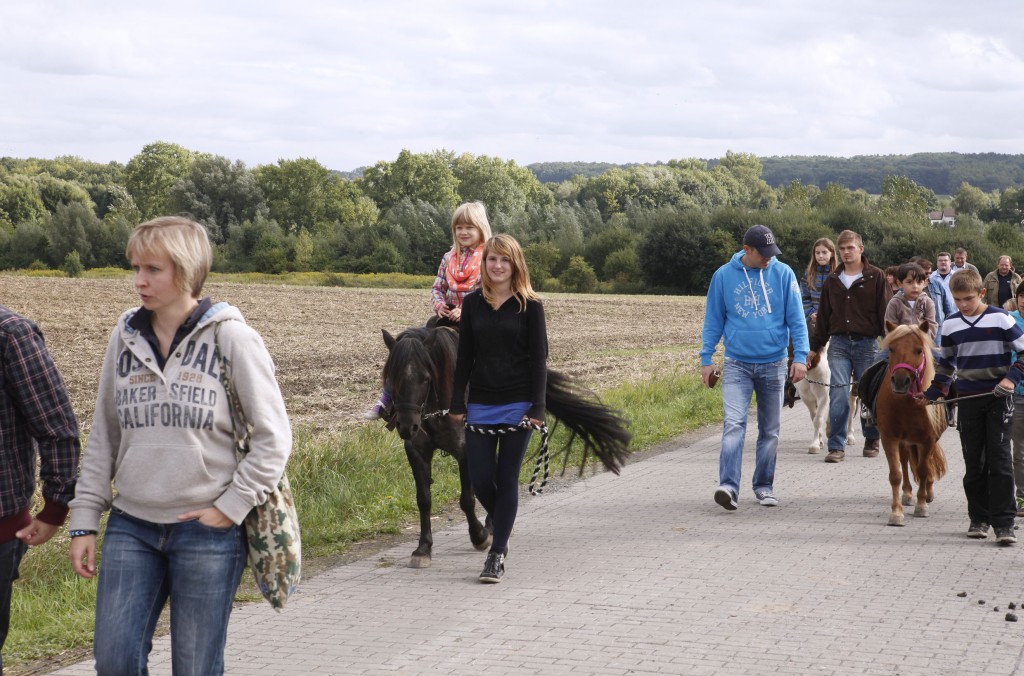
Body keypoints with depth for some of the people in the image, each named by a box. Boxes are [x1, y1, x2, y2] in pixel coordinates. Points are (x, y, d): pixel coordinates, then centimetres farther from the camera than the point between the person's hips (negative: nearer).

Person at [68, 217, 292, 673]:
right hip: (131, 528, 4)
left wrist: (230, 508, -10)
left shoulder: (231, 338, -6)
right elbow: (103, 437, 12)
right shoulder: (126, 338, 7)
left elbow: (273, 437, -5)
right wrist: (83, 520, 8)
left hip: (207, 532, -4)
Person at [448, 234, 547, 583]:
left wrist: (537, 408, -11)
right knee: (480, 478, 1)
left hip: (517, 405, -3)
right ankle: (499, 520, 33)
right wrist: (457, 403, 4)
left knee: (506, 479, 1)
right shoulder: (472, 303, 6)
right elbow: (464, 357, 8)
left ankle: (497, 554, 7)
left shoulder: (530, 306, -3)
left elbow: (539, 359, -4)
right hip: (480, 405, 3)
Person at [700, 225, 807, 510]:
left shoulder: (783, 274, -2)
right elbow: (713, 321, 6)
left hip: (773, 364, 1)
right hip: (737, 364, -1)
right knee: (734, 424, -15)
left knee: (770, 430, 9)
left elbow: (796, 319, -1)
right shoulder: (724, 276, 0)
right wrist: (706, 359, 4)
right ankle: (728, 486, -22)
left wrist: (800, 356, -9)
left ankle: (764, 486, 21)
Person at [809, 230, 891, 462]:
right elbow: (823, 316, 17)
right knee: (838, 395, -7)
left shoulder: (875, 277, 1)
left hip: (867, 343, -2)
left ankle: (871, 440, 25)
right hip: (839, 343, 2)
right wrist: (814, 347, 16)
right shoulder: (833, 280, 12)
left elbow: (885, 312, -1)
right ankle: (837, 446, -7)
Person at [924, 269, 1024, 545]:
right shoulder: (951, 324, 6)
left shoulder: (1000, 318, -7)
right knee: (973, 462, 7)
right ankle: (979, 518, 16)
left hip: (997, 398, -4)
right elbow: (946, 363, 18)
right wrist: (932, 393, 12)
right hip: (968, 400, 4)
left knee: (999, 459, -7)